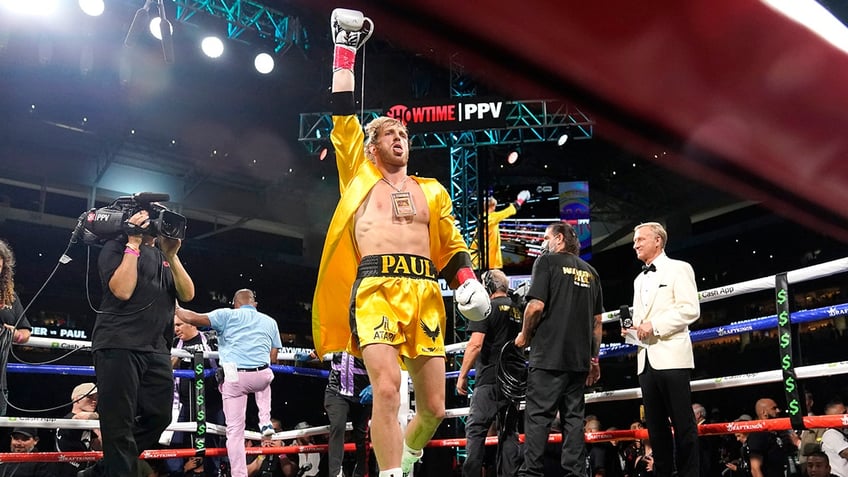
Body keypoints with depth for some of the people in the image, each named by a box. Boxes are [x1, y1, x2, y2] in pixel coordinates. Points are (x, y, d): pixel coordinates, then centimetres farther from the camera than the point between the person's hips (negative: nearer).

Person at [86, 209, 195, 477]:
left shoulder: (163, 254, 20)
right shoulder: (117, 248, 2)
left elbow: (187, 294, 8)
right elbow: (123, 290, -15)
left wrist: (171, 256, -4)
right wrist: (134, 243, -10)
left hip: (157, 350, 6)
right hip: (119, 346, -6)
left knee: (159, 416, 4)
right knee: (120, 426, -5)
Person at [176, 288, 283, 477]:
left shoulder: (227, 314, 9)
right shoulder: (270, 321, 19)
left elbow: (192, 318, 1)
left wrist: (176, 309, 21)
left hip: (235, 377, -3)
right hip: (262, 376, 3)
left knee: (235, 431, 5)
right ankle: (265, 422, 26)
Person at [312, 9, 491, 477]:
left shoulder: (431, 191, 22)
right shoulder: (359, 175, 16)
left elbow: (452, 247, 20)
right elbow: (343, 114, 13)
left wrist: (469, 282, 1)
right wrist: (345, 49, 17)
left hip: (424, 293, 3)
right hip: (375, 288, -3)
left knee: (434, 406, 5)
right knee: (387, 390, -21)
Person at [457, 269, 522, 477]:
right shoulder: (518, 310, 15)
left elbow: (475, 344, -14)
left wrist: (462, 375, -9)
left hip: (489, 379, -7)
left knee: (475, 429, -6)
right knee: (509, 432, 10)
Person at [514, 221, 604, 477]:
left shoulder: (547, 261, -2)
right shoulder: (590, 271, 16)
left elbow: (536, 305, -14)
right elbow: (597, 321, 16)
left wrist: (524, 335, 1)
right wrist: (594, 359, 20)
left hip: (548, 353, -6)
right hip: (580, 357, 6)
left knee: (538, 415, -3)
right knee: (574, 417, 10)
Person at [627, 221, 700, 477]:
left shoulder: (678, 268, 2)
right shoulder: (639, 279, 23)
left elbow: (690, 310, -9)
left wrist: (655, 325, -15)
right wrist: (632, 328, 6)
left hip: (671, 356, -7)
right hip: (646, 359, 7)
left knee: (683, 423, -4)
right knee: (655, 425, 8)